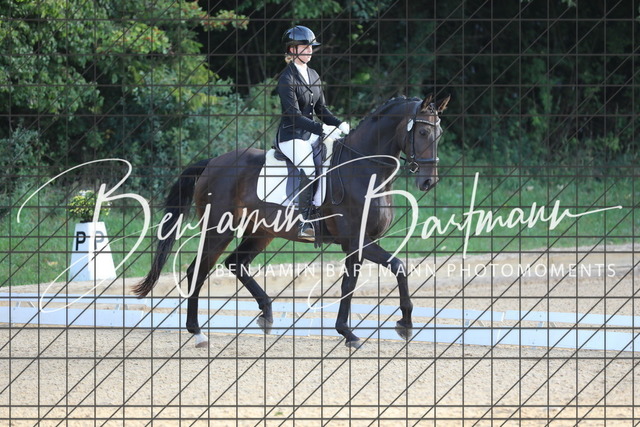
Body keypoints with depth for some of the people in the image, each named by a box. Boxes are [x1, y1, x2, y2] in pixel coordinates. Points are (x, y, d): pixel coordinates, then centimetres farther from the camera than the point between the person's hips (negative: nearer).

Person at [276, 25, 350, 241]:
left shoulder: (313, 76, 14)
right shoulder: (287, 78, -11)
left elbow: (321, 109, 17)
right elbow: (295, 115, -19)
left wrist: (339, 124, -2)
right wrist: (322, 129, -27)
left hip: (311, 134, 8)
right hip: (291, 136, -8)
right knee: (308, 169, -32)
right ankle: (305, 224, -28)